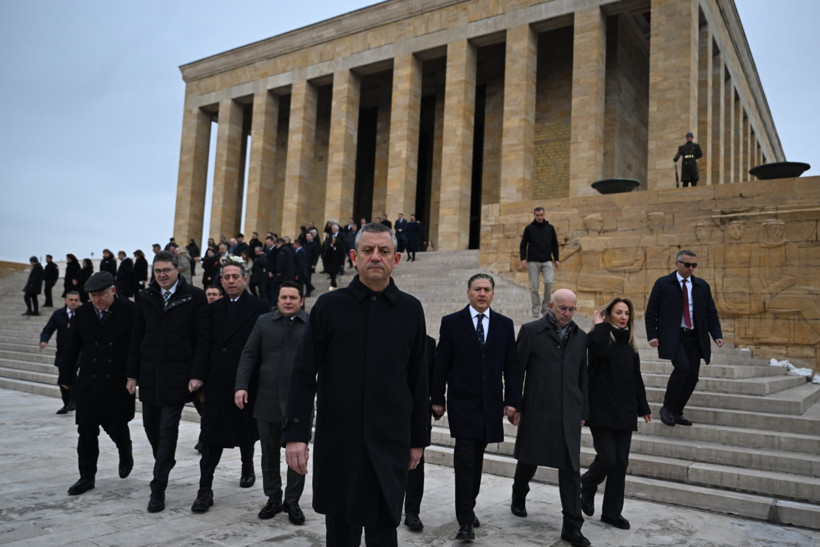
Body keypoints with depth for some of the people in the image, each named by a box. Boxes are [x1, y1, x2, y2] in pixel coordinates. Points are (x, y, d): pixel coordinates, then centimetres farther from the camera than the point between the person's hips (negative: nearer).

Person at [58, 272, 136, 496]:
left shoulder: (130, 311, -8)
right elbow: (72, 348, 11)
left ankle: (126, 454, 38)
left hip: (118, 383, -3)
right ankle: (86, 477, 19)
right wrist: (67, 377, 12)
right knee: (86, 431, 6)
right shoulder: (83, 313, 4)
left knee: (116, 426, 6)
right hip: (88, 383, 3)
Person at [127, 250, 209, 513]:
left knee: (168, 428, -3)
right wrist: (132, 374, 8)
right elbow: (137, 338, 11)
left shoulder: (194, 297, -5)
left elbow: (202, 339, -7)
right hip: (149, 373, 5)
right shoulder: (145, 298, 8)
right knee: (150, 424, 14)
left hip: (177, 374, -4)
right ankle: (165, 461, 40)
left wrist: (197, 375, -12)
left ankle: (158, 487, 4)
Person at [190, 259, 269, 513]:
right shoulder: (213, 309, 8)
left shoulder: (260, 307, -3)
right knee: (211, 435, 1)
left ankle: (247, 468, 39)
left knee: (245, 430, 15)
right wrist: (201, 379, 3)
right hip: (216, 383, 2)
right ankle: (205, 489, 5)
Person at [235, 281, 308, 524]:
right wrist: (241, 386, -7)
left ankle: (292, 501, 21)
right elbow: (249, 355, 4)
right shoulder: (264, 322, 5)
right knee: (269, 453, 13)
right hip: (267, 399, 2)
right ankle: (273, 498, 29)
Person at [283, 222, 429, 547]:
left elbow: (418, 379, 6)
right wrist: (295, 433, -8)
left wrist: (419, 438, 7)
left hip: (390, 443, 0)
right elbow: (304, 374, -2)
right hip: (337, 439, 0)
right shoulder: (329, 306, 0)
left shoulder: (410, 310, 2)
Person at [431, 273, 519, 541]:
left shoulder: (505, 324, 7)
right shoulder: (451, 322, -1)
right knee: (465, 460, -7)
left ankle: (469, 507, 30)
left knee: (477, 460, 14)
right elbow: (441, 365, 0)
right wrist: (437, 399, -2)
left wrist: (511, 400, 2)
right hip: (462, 403, -3)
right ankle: (465, 521, -3)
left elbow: (511, 366, 7)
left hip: (491, 404, 3)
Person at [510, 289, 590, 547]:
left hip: (569, 414, 3)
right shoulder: (531, 331, -3)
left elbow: (582, 376, 14)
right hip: (537, 410, -2)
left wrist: (583, 411, 13)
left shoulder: (580, 337, 9)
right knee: (528, 460, 15)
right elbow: (518, 369, -3)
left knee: (571, 469, 1)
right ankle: (519, 497, 43)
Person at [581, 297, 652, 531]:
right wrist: (600, 325, -15)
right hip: (602, 410, -6)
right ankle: (587, 486, 20)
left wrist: (643, 407, 18)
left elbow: (636, 379, 18)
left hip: (624, 412, 6)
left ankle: (612, 512, 20)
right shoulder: (601, 337, -5)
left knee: (620, 463, 7)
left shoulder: (630, 345, 12)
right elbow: (598, 349, -31)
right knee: (607, 457, -12)